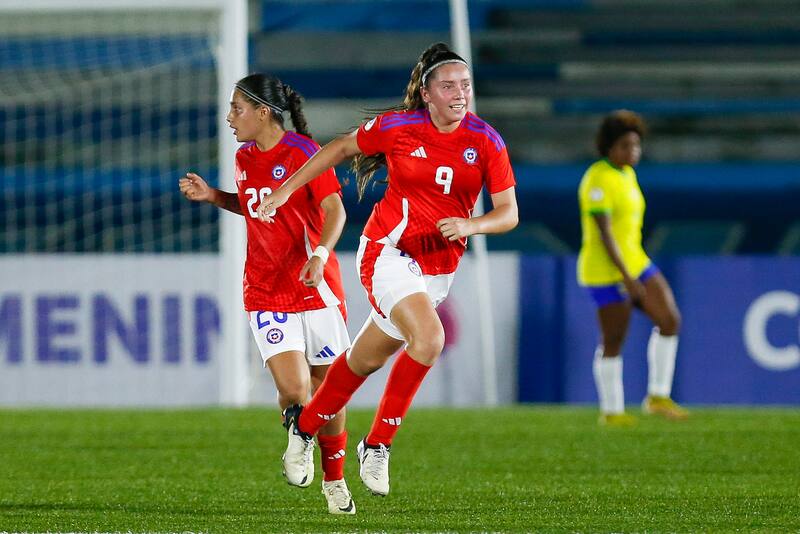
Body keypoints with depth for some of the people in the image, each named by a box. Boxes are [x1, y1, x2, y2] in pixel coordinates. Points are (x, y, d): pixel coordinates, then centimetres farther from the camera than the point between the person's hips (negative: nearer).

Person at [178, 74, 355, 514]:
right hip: (265, 293, 3)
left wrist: (320, 254, -30)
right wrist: (212, 196, 12)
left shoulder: (303, 152, -10)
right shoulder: (245, 158, 10)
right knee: (294, 389, -15)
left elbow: (334, 209, -15)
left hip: (316, 288, -3)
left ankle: (334, 479, 24)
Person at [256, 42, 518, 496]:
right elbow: (340, 148, 7)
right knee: (429, 338, -27)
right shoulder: (397, 127, -10)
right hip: (389, 252, -4)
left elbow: (508, 213, -4)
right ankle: (378, 444, -13)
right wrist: (286, 190, 8)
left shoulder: (486, 142, -6)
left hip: (438, 267, 4)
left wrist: (470, 225, -25)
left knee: (367, 359, 15)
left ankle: (304, 424, 39)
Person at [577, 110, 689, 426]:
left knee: (670, 321, -1)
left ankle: (658, 398, 6)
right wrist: (627, 279, -26)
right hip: (607, 271, -9)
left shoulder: (626, 174, 11)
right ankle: (611, 411, 16)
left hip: (634, 264, 9)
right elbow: (603, 234, -24)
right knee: (614, 341, 1)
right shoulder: (599, 180, -19)